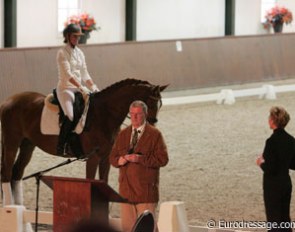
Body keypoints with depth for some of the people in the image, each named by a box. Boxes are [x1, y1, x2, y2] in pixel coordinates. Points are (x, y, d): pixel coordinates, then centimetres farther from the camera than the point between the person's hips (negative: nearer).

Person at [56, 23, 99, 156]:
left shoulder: (79, 53, 15)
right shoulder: (62, 53, -7)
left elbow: (84, 74, 16)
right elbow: (67, 74, -17)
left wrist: (93, 87, 2)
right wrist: (81, 87, -25)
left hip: (79, 88, 8)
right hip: (65, 88, -8)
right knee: (69, 116, -28)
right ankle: (60, 147, -19)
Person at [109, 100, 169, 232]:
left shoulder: (154, 134, -1)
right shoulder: (123, 134, 15)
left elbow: (163, 159, -9)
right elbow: (112, 157, 17)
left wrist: (140, 159, -18)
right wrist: (119, 160, -7)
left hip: (145, 188, -5)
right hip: (126, 187, 5)